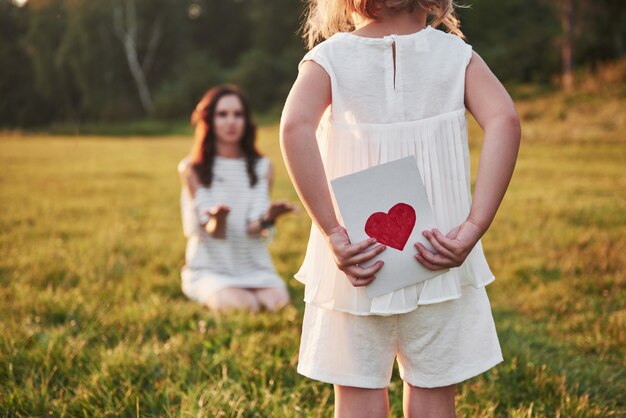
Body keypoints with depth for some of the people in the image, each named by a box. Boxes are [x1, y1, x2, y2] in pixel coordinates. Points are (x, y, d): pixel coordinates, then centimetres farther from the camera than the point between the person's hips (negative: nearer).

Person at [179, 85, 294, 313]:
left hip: (254, 268, 2)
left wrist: (267, 218, -31)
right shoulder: (192, 169, -2)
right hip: (210, 269, -2)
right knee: (243, 305, -30)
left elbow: (253, 229, -6)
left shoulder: (261, 167, 6)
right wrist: (218, 219, -37)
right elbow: (213, 232, -11)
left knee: (278, 302, -27)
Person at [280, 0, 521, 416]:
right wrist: (473, 228, -20)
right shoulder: (456, 55, -2)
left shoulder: (331, 58, -5)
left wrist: (332, 233, -23)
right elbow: (505, 121, -19)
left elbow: (295, 126, -24)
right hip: (438, 258, 1)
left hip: (360, 255, 0)